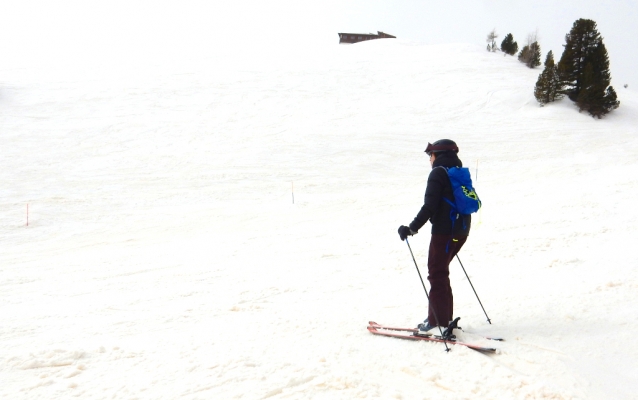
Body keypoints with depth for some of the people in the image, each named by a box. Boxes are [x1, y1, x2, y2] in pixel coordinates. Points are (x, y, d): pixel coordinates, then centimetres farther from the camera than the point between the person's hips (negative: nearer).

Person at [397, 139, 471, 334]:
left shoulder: (438, 173, -10)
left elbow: (430, 206, -19)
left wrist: (412, 228, -20)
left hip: (444, 230, -9)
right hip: (461, 231, 9)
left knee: (437, 274, -2)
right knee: (440, 272, 18)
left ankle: (440, 323, -1)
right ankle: (441, 318, 23)